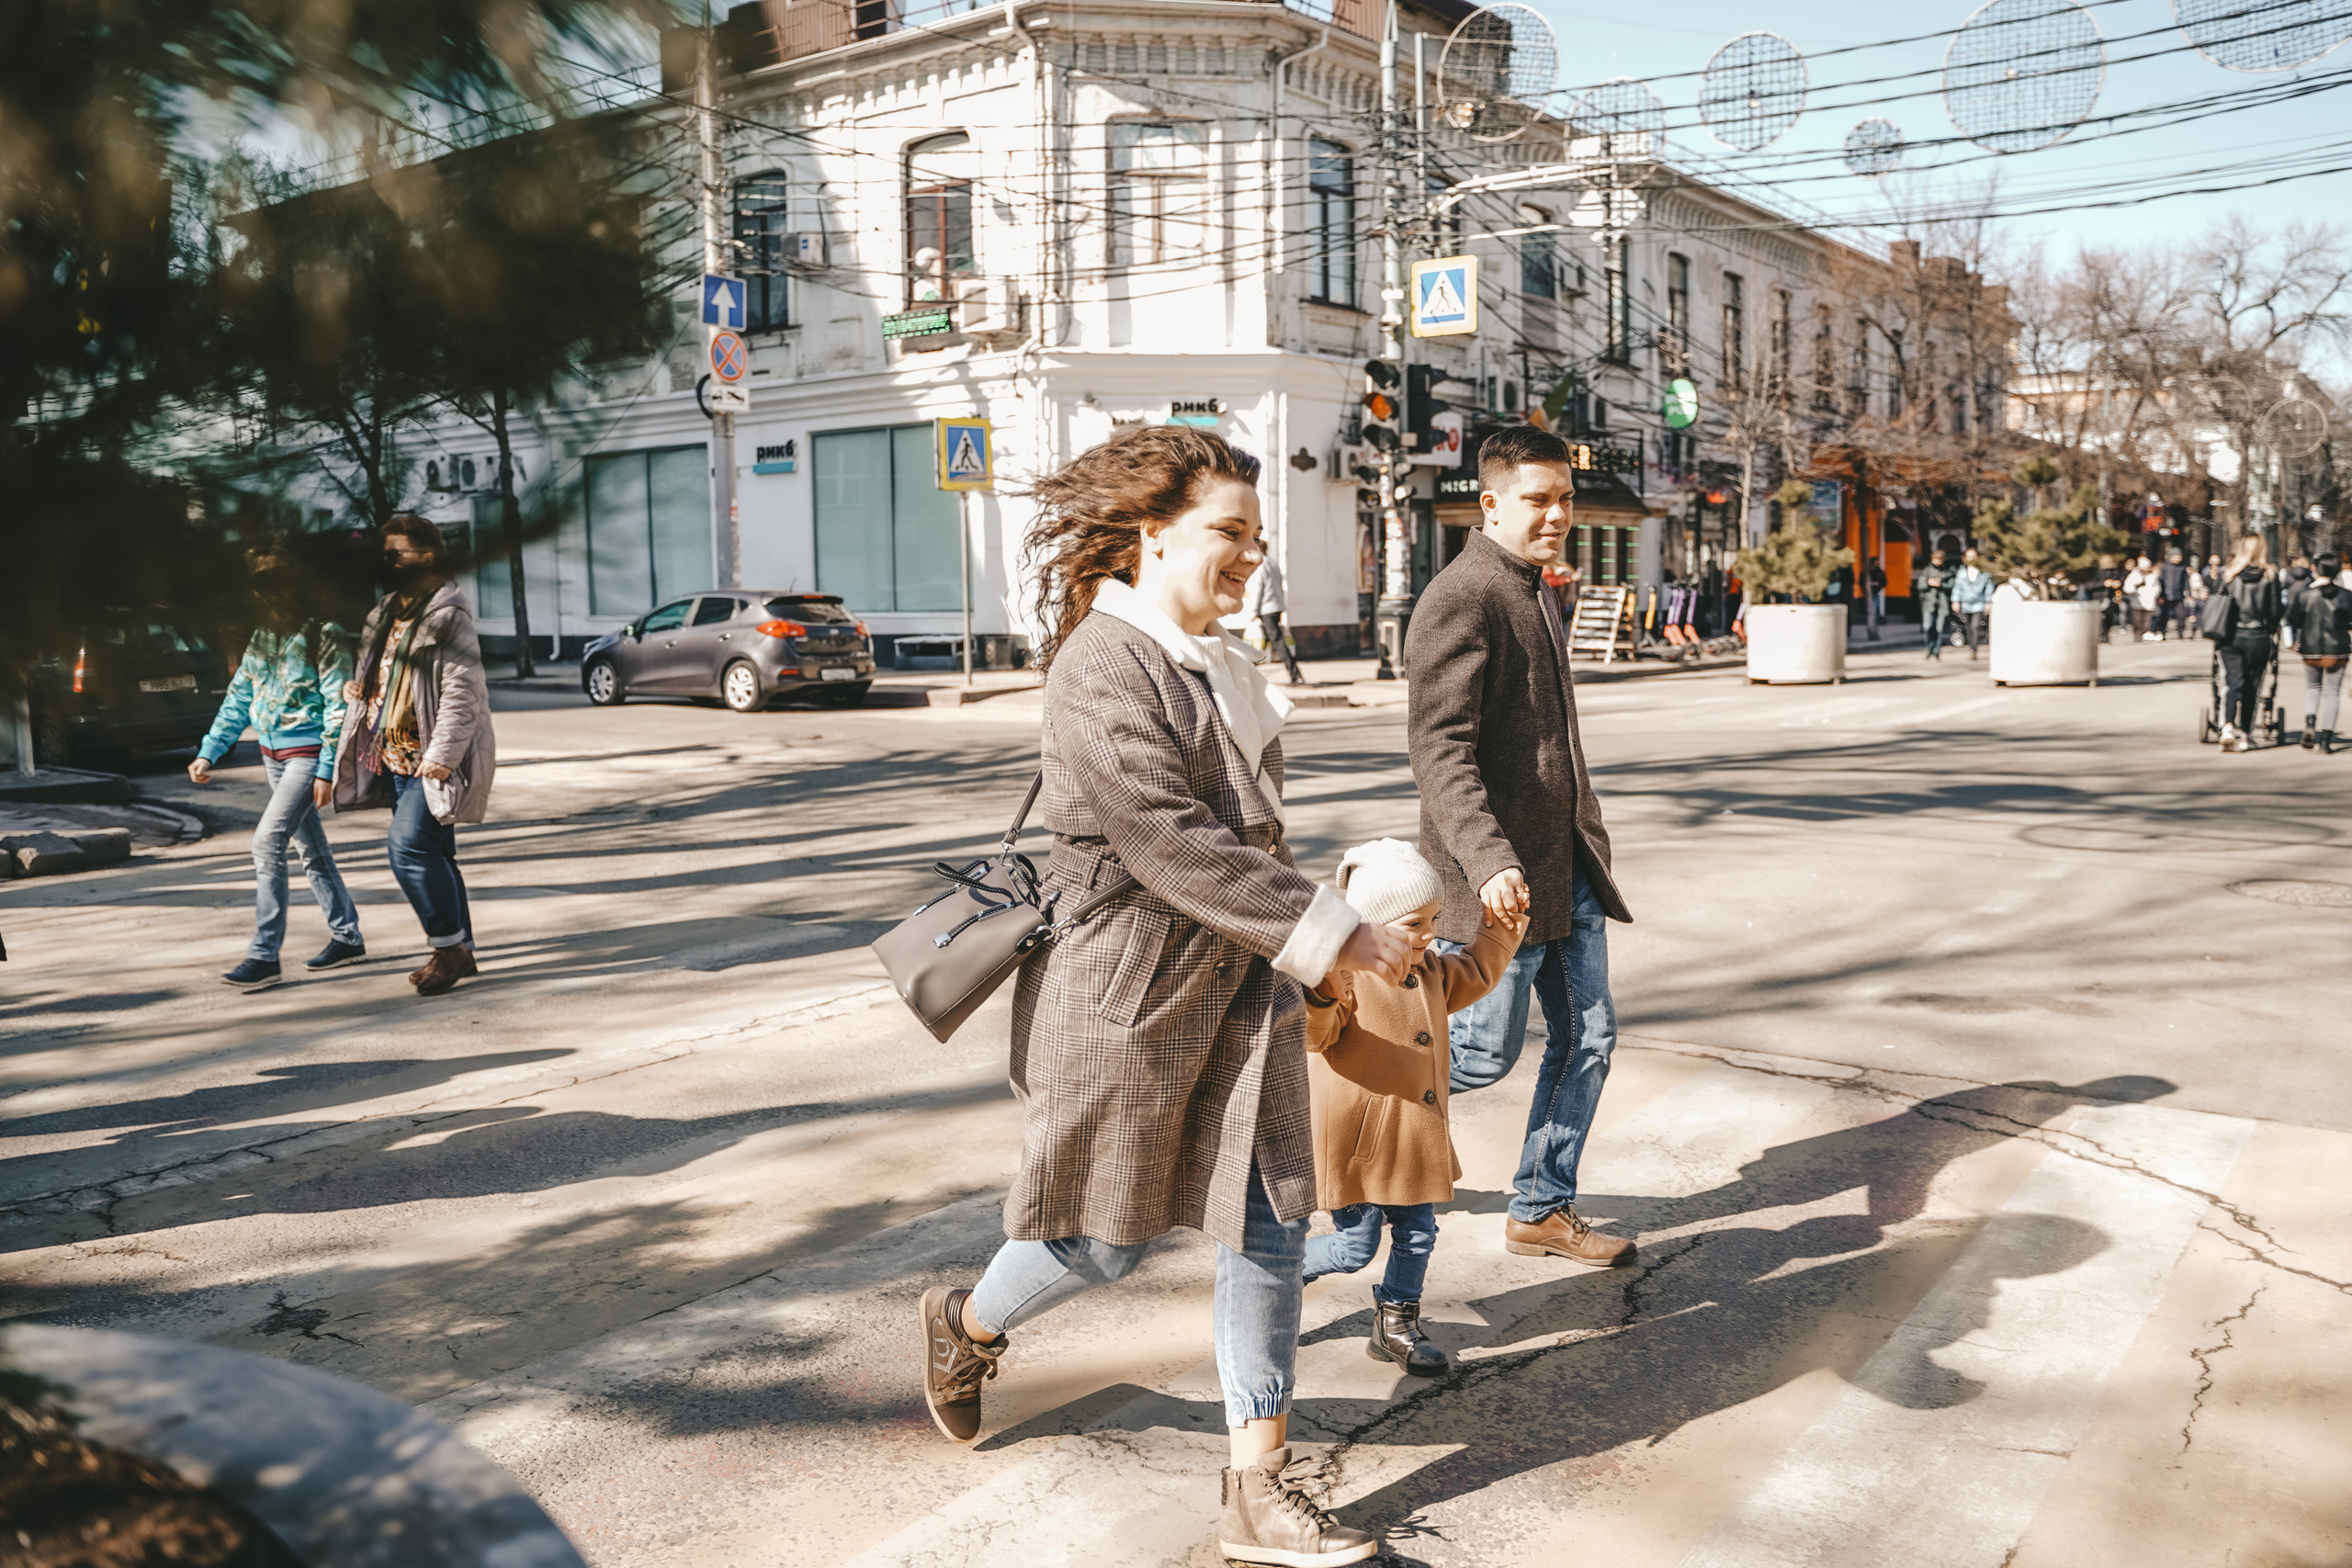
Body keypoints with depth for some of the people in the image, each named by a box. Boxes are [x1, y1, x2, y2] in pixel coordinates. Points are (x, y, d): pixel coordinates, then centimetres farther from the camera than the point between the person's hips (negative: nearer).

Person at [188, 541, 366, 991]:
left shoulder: (322, 636, -12)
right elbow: (238, 700, 15)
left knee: (268, 841, -16)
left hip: (307, 753, -8)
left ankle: (264, 955, -12)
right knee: (310, 848, 13)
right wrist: (207, 752, 8)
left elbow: (338, 706, -14)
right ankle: (346, 937, 25)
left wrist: (327, 769, -19)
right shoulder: (261, 637, 9)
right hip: (273, 755, 8)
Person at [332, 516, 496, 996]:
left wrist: (441, 755, -24)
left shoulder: (448, 619, -13)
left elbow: (462, 692, -20)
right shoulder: (385, 614, 15)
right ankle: (460, 950, 20)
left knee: (408, 845, -18)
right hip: (396, 758, 9)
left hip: (433, 762, -9)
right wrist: (358, 689, 9)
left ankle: (450, 945, -6)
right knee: (432, 853, 12)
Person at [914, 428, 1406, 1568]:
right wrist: (1327, 931, -23)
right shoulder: (1101, 668, -18)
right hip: (1126, 996, -8)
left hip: (1238, 989, 8)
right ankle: (967, 1325, 40)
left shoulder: (1211, 661, 11)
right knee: (1106, 1239, 8)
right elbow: (1170, 844, -26)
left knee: (1270, 1229, 4)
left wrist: (1289, 951, 23)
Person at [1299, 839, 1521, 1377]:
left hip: (1413, 1140, 8)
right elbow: (1315, 1033, -30)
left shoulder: (1430, 969, 7)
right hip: (1356, 1141, -8)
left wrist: (1500, 935, 21)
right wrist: (1322, 998, -50)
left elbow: (1470, 977, 27)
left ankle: (1396, 1327, 29)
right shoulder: (1346, 975, -20)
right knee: (1355, 1246, 1)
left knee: (1417, 1235, 13)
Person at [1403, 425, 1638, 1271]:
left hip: (1568, 861, 9)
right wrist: (1489, 860, -35)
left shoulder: (1531, 591, 16)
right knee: (1485, 1056, 0)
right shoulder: (1461, 599, -16)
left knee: (1588, 1037, 10)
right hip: (1504, 875, -9)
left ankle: (1543, 1209, 23)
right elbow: (1440, 750, -25)